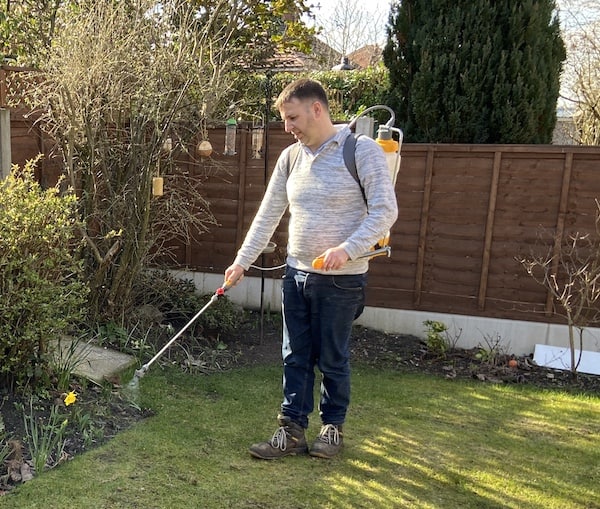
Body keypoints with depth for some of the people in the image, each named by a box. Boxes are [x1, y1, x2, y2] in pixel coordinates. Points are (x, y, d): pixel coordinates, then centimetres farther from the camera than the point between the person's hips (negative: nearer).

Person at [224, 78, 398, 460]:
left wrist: (347, 249, -25)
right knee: (295, 358, 10)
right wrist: (242, 261, 8)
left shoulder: (362, 150, -10)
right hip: (297, 274, 6)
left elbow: (385, 210, -14)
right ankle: (292, 431, 22)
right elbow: (268, 215, 11)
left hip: (341, 280, -5)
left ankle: (333, 426, 28)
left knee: (333, 361, 8)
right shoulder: (290, 158, 8)